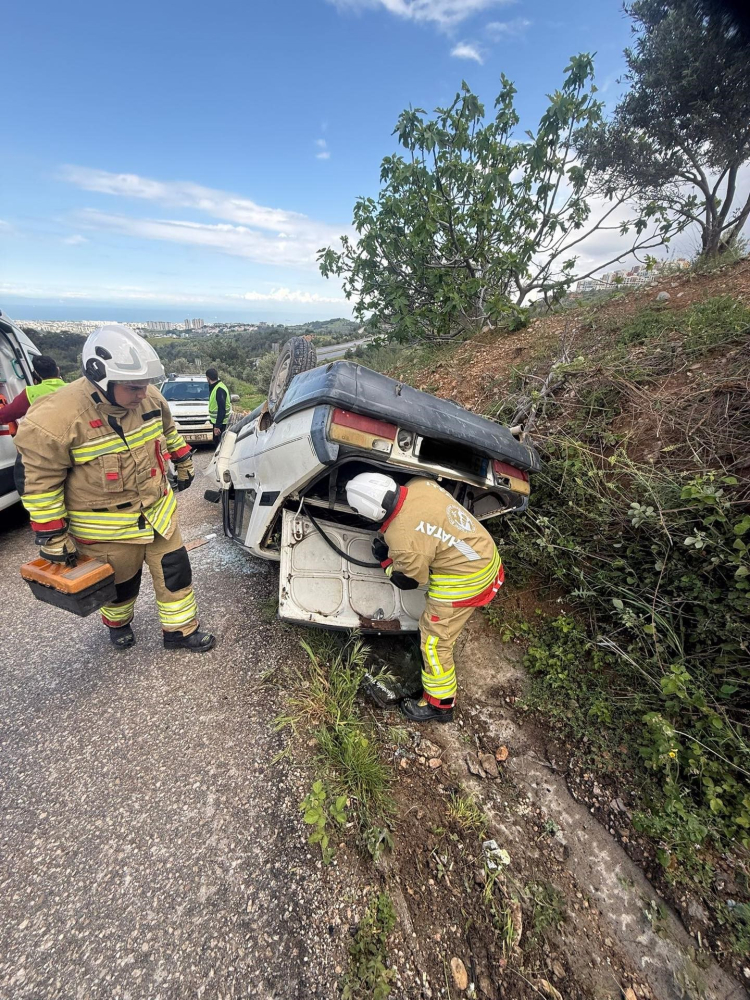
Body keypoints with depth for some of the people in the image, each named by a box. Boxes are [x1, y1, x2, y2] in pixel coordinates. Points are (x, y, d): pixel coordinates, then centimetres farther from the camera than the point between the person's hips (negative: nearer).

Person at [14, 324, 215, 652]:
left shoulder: (150, 399, -9)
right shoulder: (56, 419, -26)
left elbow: (168, 430, 13)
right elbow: (37, 481, -17)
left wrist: (183, 463, 20)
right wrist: (52, 536, -12)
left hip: (158, 511, 4)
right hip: (106, 531, -4)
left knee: (175, 570, 10)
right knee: (121, 582, 18)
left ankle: (180, 630, 30)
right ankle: (117, 623, 50)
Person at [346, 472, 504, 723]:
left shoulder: (402, 540, -31)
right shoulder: (420, 484, -11)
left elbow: (409, 581, -12)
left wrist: (385, 559, 5)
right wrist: (386, 536, 8)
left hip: (465, 580, -8)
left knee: (434, 640, 7)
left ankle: (439, 705, 25)